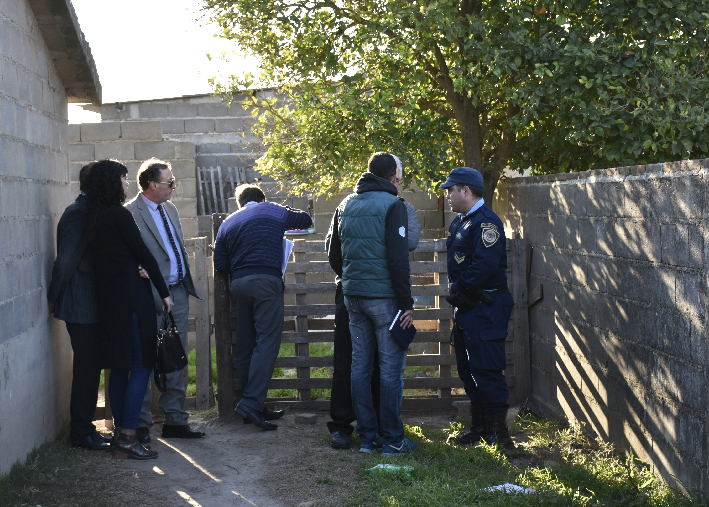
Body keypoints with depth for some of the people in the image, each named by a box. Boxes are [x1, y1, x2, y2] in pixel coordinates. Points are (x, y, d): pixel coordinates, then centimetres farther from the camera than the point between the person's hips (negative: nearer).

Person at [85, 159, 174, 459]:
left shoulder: (94, 218, 11)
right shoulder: (119, 215, -14)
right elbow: (144, 255, -11)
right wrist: (164, 292, -5)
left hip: (108, 297, 9)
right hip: (131, 295, -9)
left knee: (120, 366, 14)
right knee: (141, 365, -5)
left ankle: (120, 433, 19)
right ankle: (127, 438, -7)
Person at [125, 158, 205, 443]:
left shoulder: (170, 209, 15)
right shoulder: (131, 214, -12)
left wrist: (188, 284, 16)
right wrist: (150, 295, -18)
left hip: (179, 293, 8)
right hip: (153, 298, -8)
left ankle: (175, 421, 18)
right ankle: (142, 424, 8)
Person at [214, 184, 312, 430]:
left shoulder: (227, 224, 19)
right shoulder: (273, 212, 11)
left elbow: (220, 264, 15)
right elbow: (305, 219, 26)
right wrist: (284, 223, 43)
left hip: (238, 283, 5)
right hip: (266, 281, -5)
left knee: (245, 346, 9)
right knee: (266, 342, -10)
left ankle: (253, 406, 14)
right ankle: (251, 403, -22)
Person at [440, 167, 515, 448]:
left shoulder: (486, 222, -15)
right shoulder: (460, 221, 16)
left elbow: (485, 264, -26)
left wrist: (458, 289, -16)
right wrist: (456, 290, 7)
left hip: (485, 308, -10)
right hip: (465, 307, 10)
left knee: (486, 369, -9)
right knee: (467, 369, 14)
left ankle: (499, 432, -2)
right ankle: (479, 426, 24)